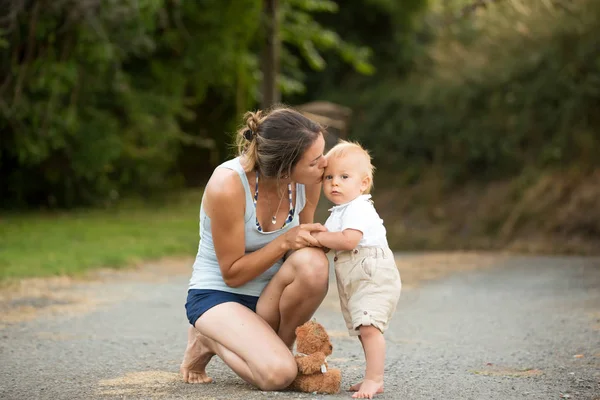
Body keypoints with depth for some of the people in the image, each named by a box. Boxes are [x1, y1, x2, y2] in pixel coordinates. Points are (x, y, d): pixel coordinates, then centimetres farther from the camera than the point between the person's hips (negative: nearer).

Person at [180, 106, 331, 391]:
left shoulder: (308, 180, -10)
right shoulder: (227, 184, -26)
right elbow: (232, 274, -18)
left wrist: (314, 240, -14)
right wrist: (284, 242, -28)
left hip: (269, 296, 5)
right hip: (218, 295, -4)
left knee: (313, 263, -31)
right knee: (278, 374, -30)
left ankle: (278, 346, -6)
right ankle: (208, 340, 1)